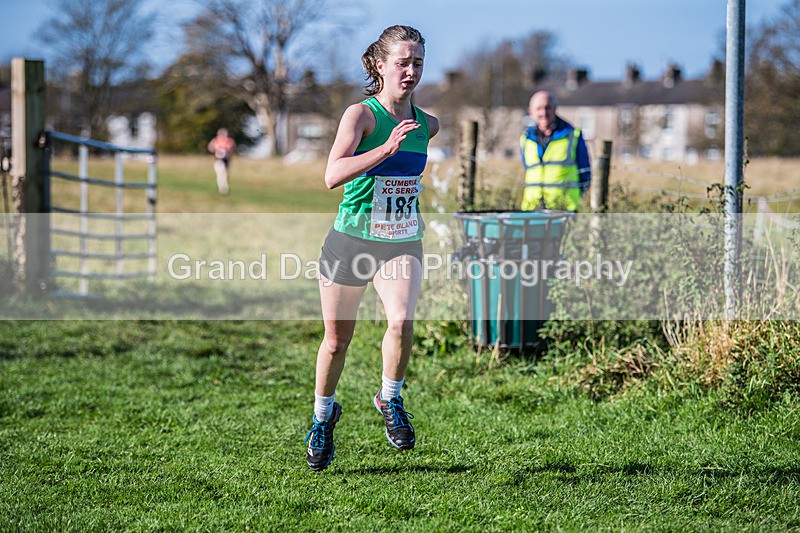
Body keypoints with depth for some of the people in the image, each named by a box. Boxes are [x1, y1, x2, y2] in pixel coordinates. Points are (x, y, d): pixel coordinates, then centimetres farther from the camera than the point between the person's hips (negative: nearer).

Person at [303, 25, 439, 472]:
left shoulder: (427, 124, 3)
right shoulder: (361, 114, -14)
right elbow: (332, 176, -29)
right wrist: (386, 148, -36)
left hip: (402, 243, 3)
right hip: (352, 239, -3)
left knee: (401, 321, -25)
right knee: (337, 339, 8)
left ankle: (390, 399, 2)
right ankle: (324, 414, 36)